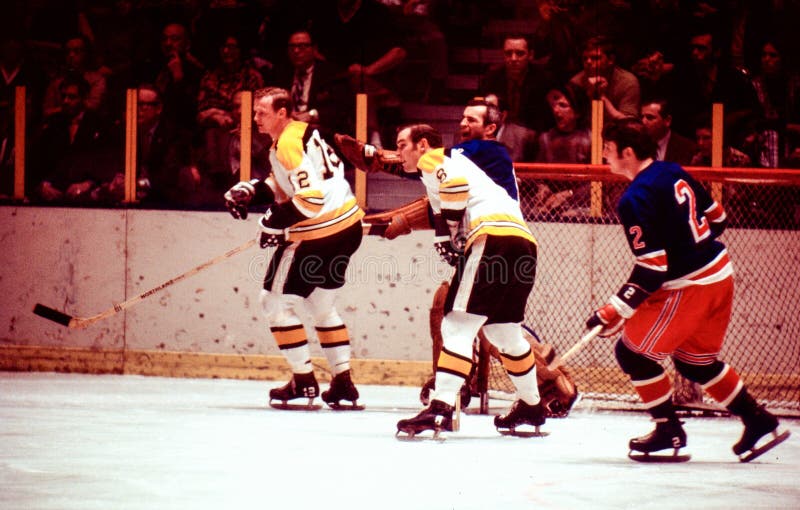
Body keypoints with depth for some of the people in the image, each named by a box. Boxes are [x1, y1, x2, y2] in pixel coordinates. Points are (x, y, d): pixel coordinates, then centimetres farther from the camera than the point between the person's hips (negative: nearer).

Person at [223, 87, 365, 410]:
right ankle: (343, 383, 18)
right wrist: (250, 191, 9)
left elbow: (311, 199, -27)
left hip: (319, 234, -10)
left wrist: (276, 223, -18)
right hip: (348, 225, 10)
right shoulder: (302, 132, 12)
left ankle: (304, 382, 3)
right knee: (321, 307, 22)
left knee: (275, 302, 1)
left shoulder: (289, 146, -19)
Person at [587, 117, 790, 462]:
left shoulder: (636, 199, -20)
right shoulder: (674, 173, 6)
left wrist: (613, 312, -16)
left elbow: (652, 269, -22)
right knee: (695, 361, 23)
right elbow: (716, 218, 17)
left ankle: (669, 433, 6)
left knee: (632, 352, 2)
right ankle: (760, 423, 24)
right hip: (720, 273, 9)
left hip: (687, 288, -9)